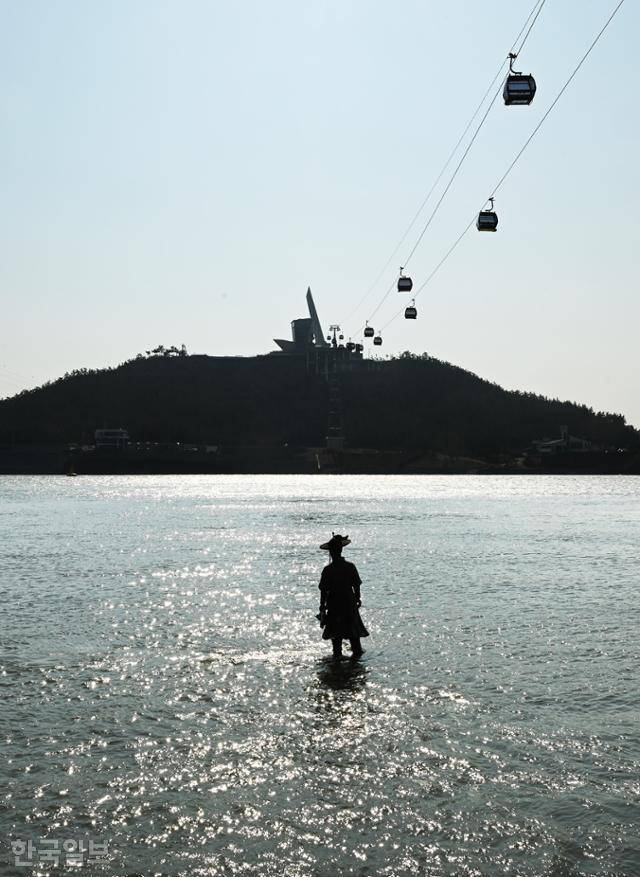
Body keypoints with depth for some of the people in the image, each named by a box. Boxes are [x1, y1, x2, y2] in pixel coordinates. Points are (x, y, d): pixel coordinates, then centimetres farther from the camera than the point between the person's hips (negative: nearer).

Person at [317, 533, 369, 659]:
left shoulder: (328, 570, -15)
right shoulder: (350, 567, -7)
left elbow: (324, 591, -10)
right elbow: (357, 586, 1)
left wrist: (322, 607, -1)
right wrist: (357, 599, 17)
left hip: (334, 605, -2)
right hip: (350, 603, 2)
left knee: (335, 631, 9)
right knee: (353, 629, 15)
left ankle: (337, 654, 12)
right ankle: (356, 650, 21)